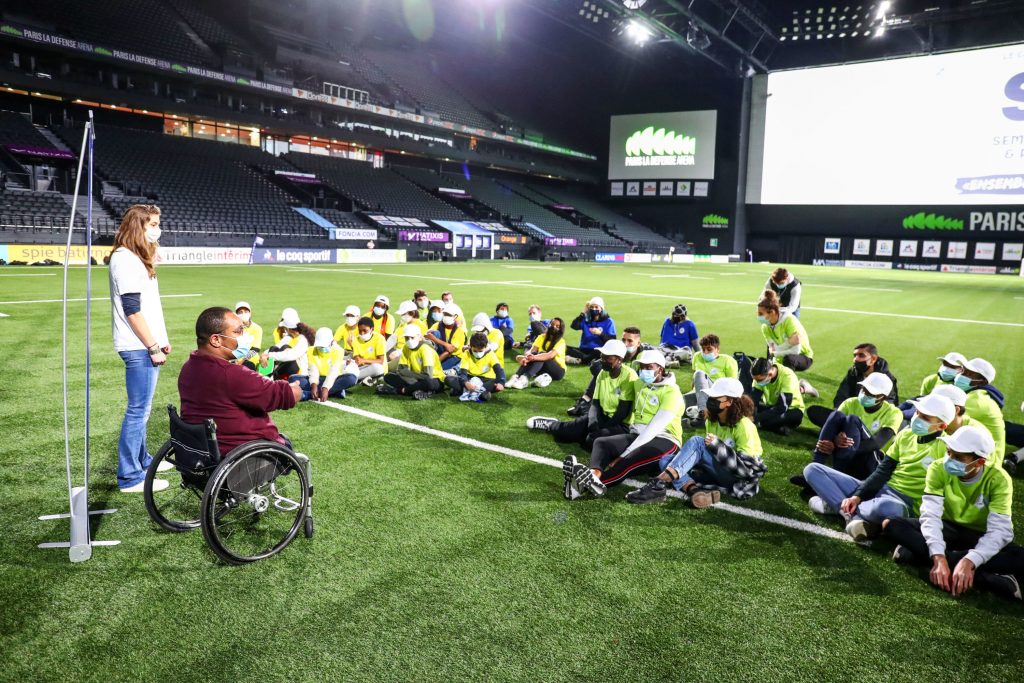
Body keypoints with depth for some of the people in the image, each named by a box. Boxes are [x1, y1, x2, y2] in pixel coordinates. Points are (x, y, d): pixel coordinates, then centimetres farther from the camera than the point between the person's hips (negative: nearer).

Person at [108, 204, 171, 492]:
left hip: (146, 345, 10)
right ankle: (130, 477, 0)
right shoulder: (125, 259, -14)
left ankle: (142, 460, 33)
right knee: (138, 410, -6)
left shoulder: (138, 258, 17)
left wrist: (160, 339, 17)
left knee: (141, 409, 20)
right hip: (138, 347, -10)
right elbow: (132, 309, -19)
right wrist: (153, 346, -16)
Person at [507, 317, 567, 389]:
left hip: (558, 371, -4)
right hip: (543, 369, 4)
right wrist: (526, 357, -39)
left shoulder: (561, 341, -12)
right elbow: (532, 350, -14)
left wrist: (534, 357, -49)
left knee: (542, 354, -32)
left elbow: (550, 355, -31)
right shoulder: (542, 337, 2)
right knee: (533, 354, -26)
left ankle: (525, 379, -55)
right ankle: (516, 377, -45)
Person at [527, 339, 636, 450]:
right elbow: (595, 403, 3)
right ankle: (551, 425, 25)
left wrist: (601, 430, -19)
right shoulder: (603, 373, 3)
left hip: (621, 424, -6)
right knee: (565, 432, -6)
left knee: (593, 440, -34)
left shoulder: (629, 376, -19)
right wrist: (593, 424, -17)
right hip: (602, 417, 6)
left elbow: (623, 412, -19)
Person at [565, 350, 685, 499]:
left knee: (629, 461, -36)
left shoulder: (672, 393, -10)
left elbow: (655, 427, -19)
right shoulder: (639, 384, 14)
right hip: (638, 436, 7)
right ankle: (595, 474, -52)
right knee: (600, 442, -18)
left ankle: (583, 485, -58)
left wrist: (625, 454, -24)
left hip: (664, 441, -7)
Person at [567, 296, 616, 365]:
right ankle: (591, 360, -34)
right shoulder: (586, 319, 11)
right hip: (584, 350, 3)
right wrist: (583, 313, -8)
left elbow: (612, 340, -5)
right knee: (565, 348, -24)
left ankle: (580, 359, -28)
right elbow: (574, 326, -8)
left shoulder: (608, 322, 4)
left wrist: (600, 333, -18)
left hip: (599, 351, -3)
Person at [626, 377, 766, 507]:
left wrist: (718, 446, -28)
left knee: (696, 442, -30)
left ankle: (657, 486, -42)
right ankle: (694, 490, -39)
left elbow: (746, 468, -20)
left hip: (740, 479, -8)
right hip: (717, 471, 8)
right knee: (665, 460, -11)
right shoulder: (712, 419, 7)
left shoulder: (743, 426, -15)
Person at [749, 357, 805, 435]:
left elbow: (782, 407, -33)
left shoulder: (787, 376, -29)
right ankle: (780, 427, -23)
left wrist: (756, 418, -38)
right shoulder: (761, 376, -14)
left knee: (796, 416, -39)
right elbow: (753, 399, -18)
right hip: (770, 407, 4)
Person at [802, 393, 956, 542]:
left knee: (884, 507, -46)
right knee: (812, 469, -4)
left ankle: (837, 506, -15)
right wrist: (857, 496, -3)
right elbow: (883, 470, 8)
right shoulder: (905, 434, 9)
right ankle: (857, 517, -19)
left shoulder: (944, 447, -8)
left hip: (904, 503, -6)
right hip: (878, 489, 6)